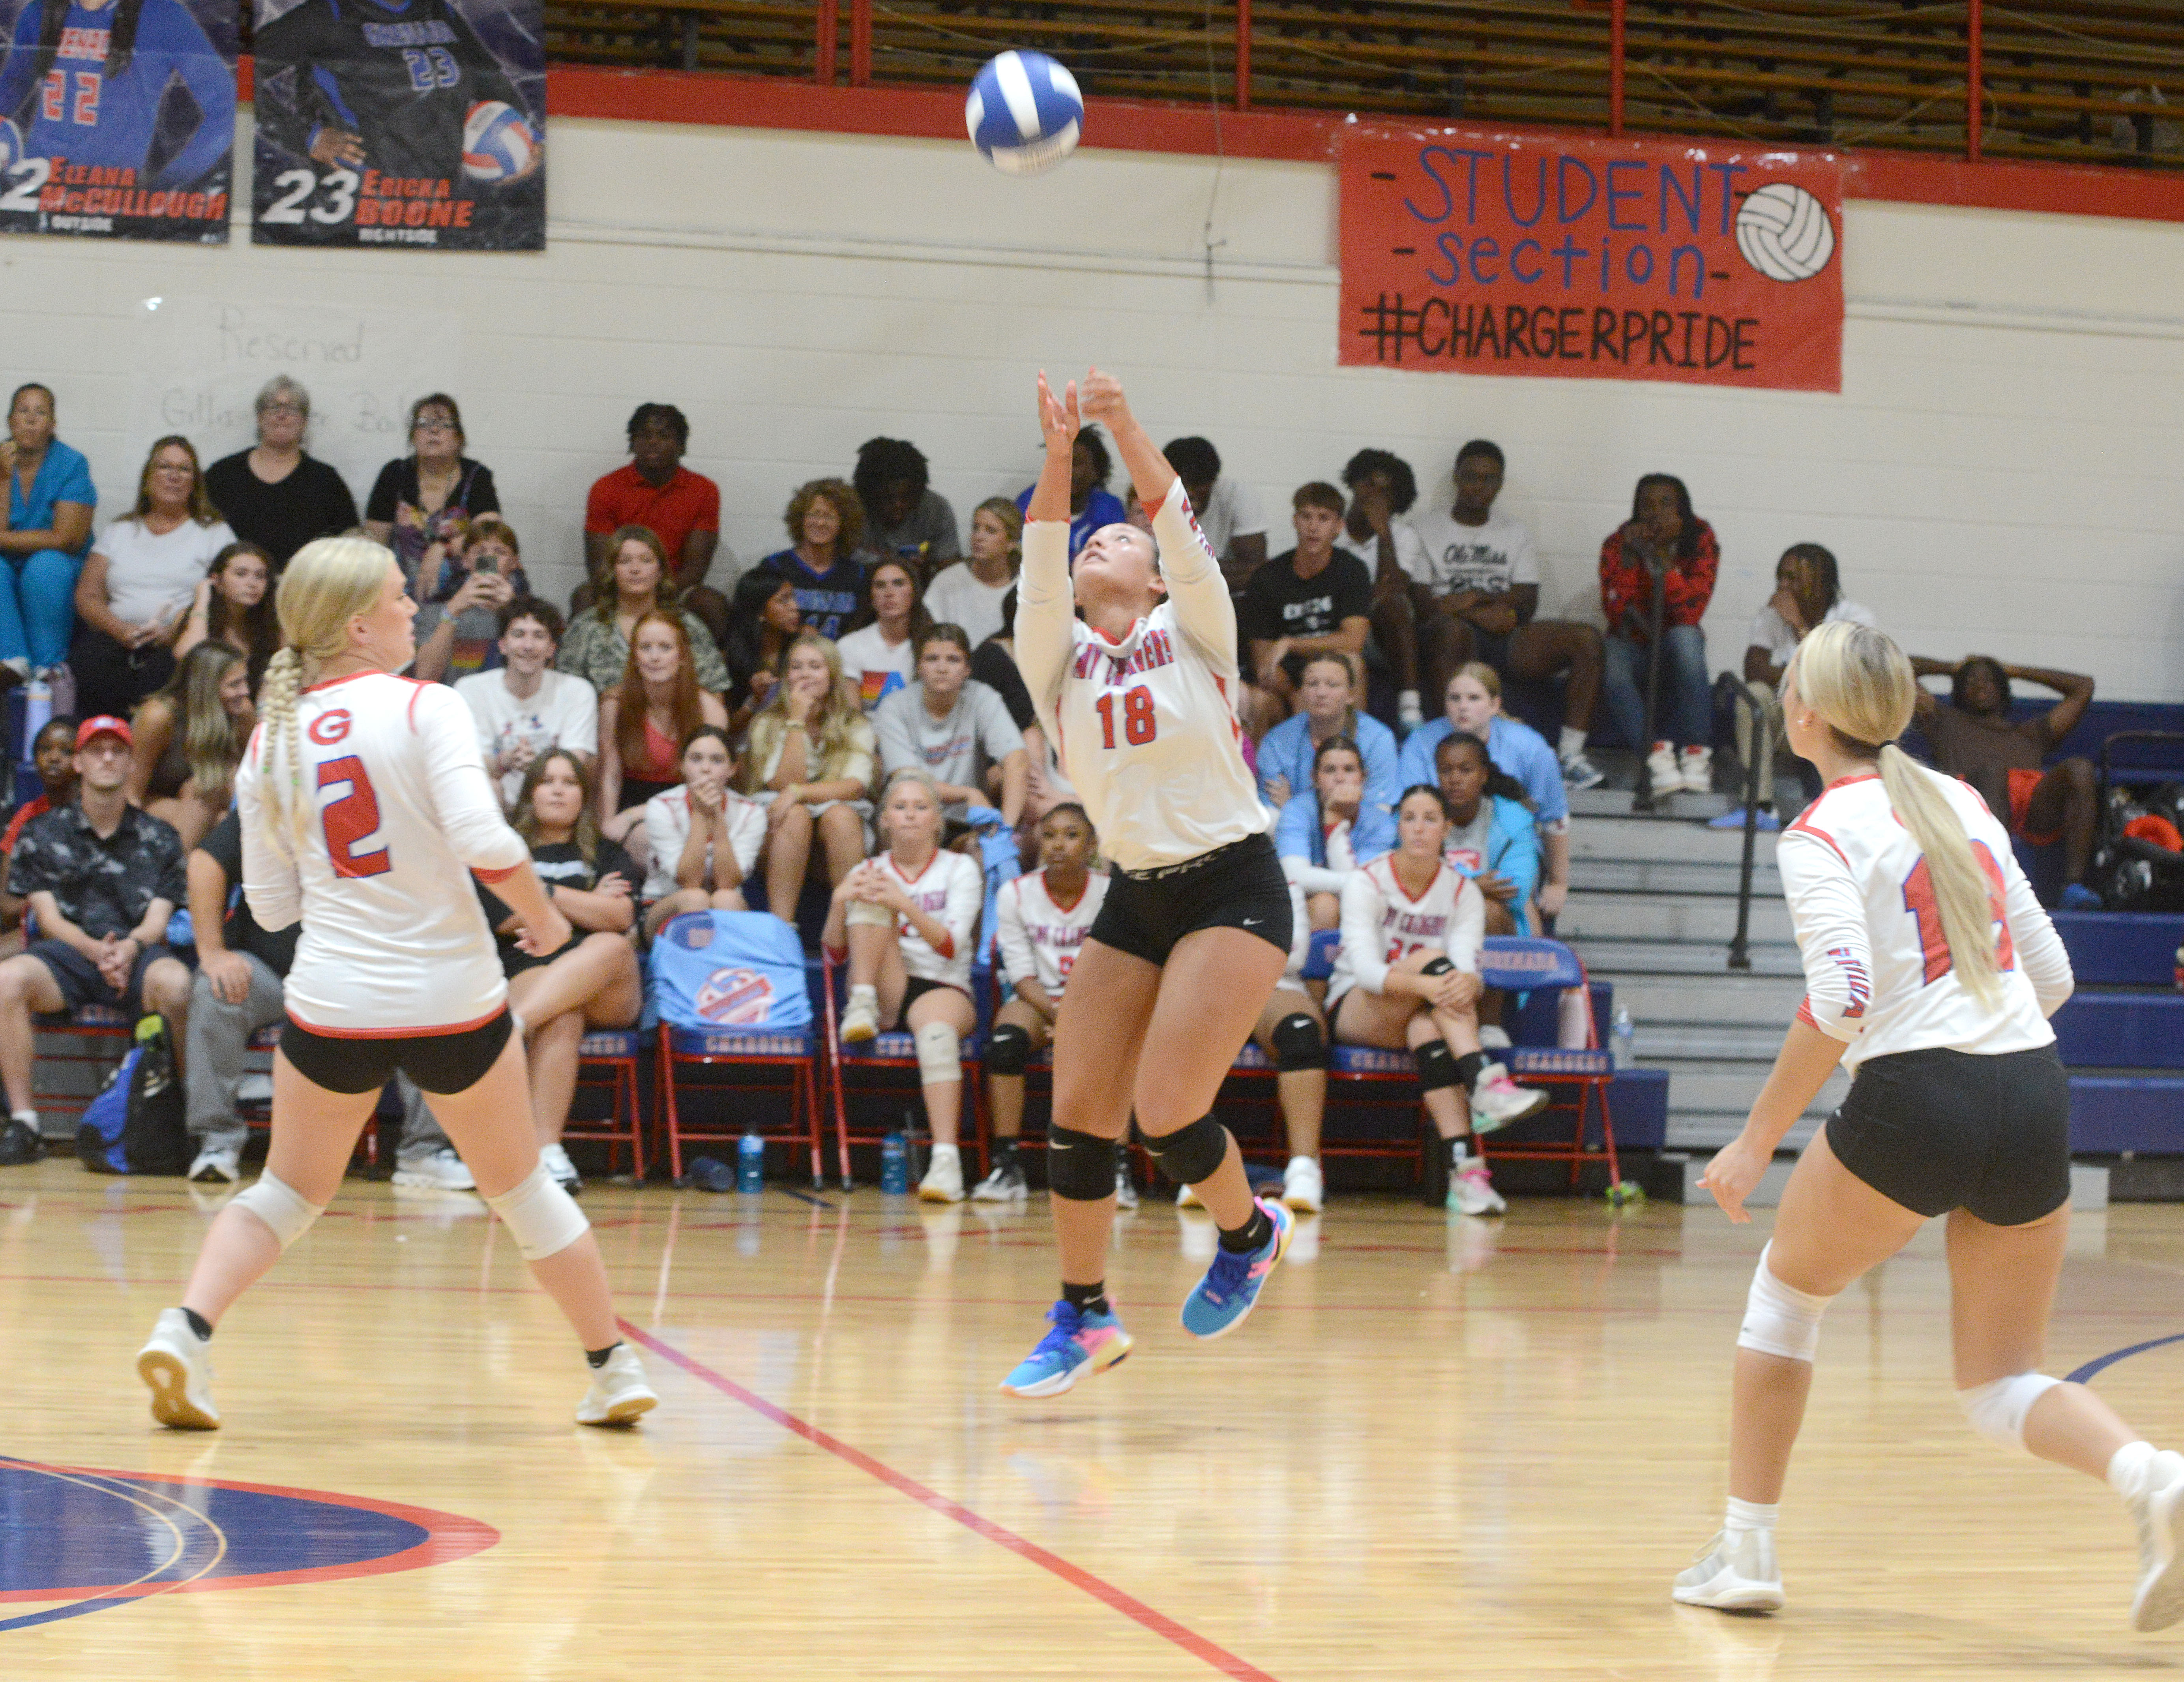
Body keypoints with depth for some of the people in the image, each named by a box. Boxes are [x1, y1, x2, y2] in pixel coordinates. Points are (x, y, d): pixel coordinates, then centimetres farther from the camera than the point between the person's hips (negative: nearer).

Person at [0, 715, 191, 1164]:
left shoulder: (161, 839, 15)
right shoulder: (42, 835, 14)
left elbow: (158, 919, 7)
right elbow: (49, 917, 5)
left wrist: (129, 947, -18)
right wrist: (96, 950, -15)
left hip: (138, 954, -1)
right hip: (67, 953, 1)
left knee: (177, 983, -37)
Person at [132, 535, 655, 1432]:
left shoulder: (271, 742, 4)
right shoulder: (425, 708, -10)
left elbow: (271, 905, 8)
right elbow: (484, 841, -20)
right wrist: (542, 914, -3)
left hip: (331, 1005, 3)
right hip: (454, 1002, -3)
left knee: (288, 1191, 19)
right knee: (522, 1189, 16)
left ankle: (183, 1330, -2)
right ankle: (614, 1368, 23)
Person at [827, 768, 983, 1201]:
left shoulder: (960, 869, 7)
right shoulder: (870, 871, 15)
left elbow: (952, 947, -8)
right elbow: (836, 954, 8)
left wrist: (907, 905, -24)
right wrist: (839, 902, -11)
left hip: (945, 989, -2)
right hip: (887, 990, 2)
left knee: (937, 1032, -40)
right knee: (869, 899, -17)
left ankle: (946, 1160, -52)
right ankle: (862, 1005, -26)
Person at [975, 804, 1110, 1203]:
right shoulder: (1015, 893, -2)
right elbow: (1022, 974, -4)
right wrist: (1056, 1013, -23)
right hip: (1038, 998, 1)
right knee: (1005, 1040, -32)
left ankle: (1117, 1167, -29)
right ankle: (1007, 1167, -29)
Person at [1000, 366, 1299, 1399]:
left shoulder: (1191, 632, -1)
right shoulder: (1059, 656, 7)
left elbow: (1181, 529, -18)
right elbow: (1038, 568, -11)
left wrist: (1127, 431, -33)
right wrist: (1058, 458, -26)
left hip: (1232, 889, -5)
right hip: (1135, 897, 5)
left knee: (1167, 1114, -14)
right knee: (1077, 1115, 1)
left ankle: (1250, 1234, 15)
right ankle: (1084, 1319, 16)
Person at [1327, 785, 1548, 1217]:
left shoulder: (1464, 892, 2)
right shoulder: (1366, 883, -8)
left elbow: (1467, 966, -14)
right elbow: (1365, 968, -22)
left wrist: (1467, 983, -40)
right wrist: (1425, 985, -41)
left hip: (1425, 1015, 2)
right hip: (1352, 1012, -2)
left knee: (1426, 1027, -38)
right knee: (1430, 958, -32)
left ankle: (1464, 1170, -54)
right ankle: (1487, 1084, -54)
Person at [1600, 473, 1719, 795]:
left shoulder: (1700, 542, -9)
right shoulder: (1618, 544, -8)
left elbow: (1690, 613, -22)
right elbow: (1616, 612, -19)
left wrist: (1661, 557, -30)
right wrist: (1629, 558, -29)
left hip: (1674, 650, 0)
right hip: (1632, 645, 0)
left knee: (1685, 637, -35)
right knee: (1610, 658, -34)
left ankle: (1698, 754, -35)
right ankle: (1656, 751, -40)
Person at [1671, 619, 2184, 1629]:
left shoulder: (1821, 835, -4)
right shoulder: (1964, 804, 15)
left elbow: (1840, 999, -17)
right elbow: (2051, 971, 17)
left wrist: (1757, 1142, -11)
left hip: (1914, 1101, -5)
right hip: (2036, 1099, 5)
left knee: (1788, 1289, 22)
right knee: (2000, 1389, 14)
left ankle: (1745, 1553, 22)